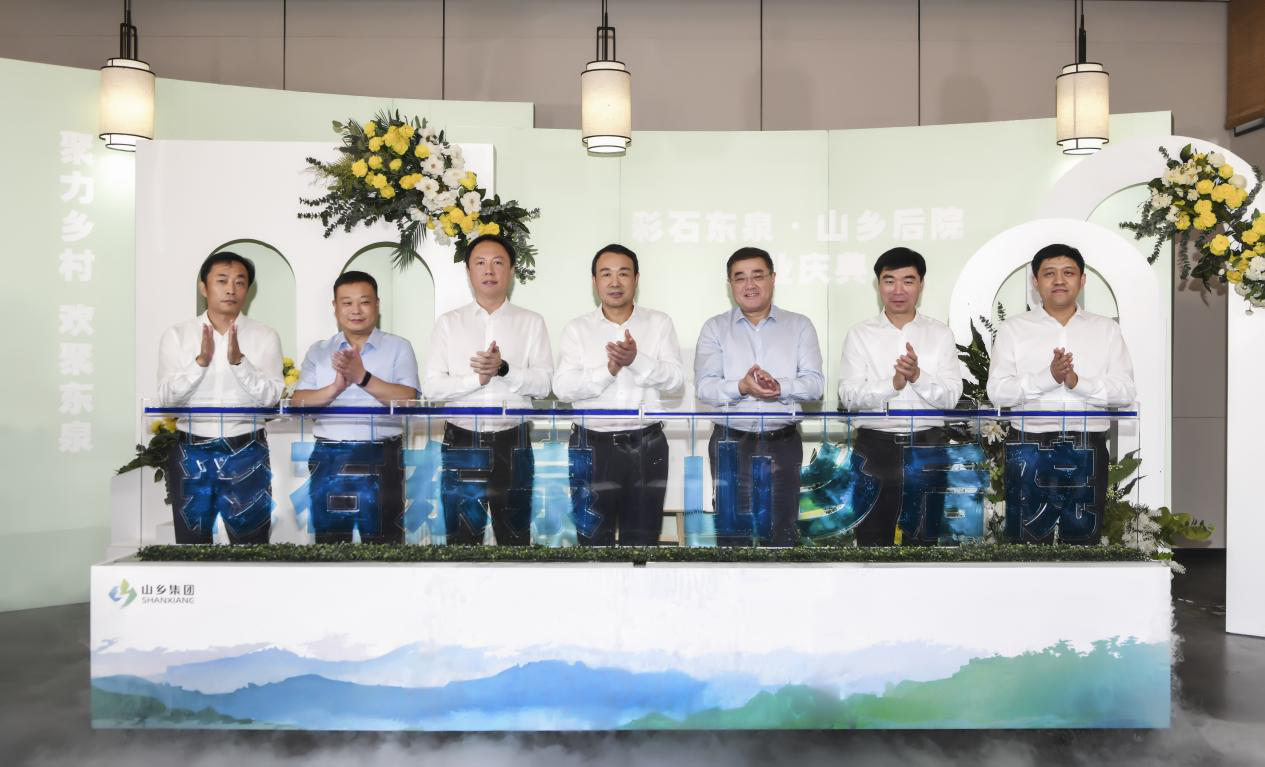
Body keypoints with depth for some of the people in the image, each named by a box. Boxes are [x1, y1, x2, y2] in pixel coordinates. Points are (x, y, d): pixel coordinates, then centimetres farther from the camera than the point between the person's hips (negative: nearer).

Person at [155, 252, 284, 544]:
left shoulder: (265, 336, 1)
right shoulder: (176, 335, 3)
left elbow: (270, 397, -9)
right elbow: (167, 397, -6)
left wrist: (239, 361, -22)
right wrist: (201, 361, -19)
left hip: (247, 453, 0)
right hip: (190, 453, 1)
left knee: (251, 545, 6)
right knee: (191, 547, 11)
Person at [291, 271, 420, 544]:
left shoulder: (399, 347, 4)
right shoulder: (318, 351, 11)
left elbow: (407, 400, -9)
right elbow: (298, 403, 1)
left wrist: (362, 377, -19)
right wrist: (335, 388, -17)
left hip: (381, 457, -2)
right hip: (329, 458, 2)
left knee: (382, 540, 1)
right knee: (329, 538, 10)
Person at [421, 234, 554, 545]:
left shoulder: (532, 322, 3)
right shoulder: (448, 322, 4)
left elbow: (543, 383, -7)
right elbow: (431, 387, -4)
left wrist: (503, 369, -23)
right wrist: (476, 378, -18)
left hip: (512, 442, 0)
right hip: (461, 441, 1)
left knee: (516, 536, 11)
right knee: (461, 536, 12)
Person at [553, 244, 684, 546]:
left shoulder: (659, 322, 3)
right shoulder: (577, 328, 1)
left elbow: (675, 379, -8)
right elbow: (562, 387, -10)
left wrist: (637, 360, -24)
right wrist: (609, 369, -23)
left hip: (647, 445, 1)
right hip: (592, 446, 0)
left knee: (643, 538, 12)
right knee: (594, 539, 11)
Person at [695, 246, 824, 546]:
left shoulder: (800, 325, 6)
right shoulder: (714, 328, 4)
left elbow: (815, 383, -4)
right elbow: (703, 386, -7)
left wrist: (780, 387, -23)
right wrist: (741, 388, -26)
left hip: (783, 443, 0)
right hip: (731, 443, 0)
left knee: (783, 532, 6)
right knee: (732, 533, 7)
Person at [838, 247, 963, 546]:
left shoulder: (940, 333, 3)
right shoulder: (859, 334, 1)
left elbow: (950, 398, -5)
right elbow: (849, 397, -8)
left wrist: (918, 376, -23)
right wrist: (893, 384, -22)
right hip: (875, 447, -1)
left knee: (925, 538, 11)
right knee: (872, 539, 9)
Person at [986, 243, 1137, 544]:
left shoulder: (1107, 329, 9)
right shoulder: (1012, 329, 4)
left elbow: (1126, 391, -1)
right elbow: (997, 392, -7)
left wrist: (1077, 382, -18)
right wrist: (1049, 377, -21)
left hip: (1088, 449, 1)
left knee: (1083, 536, 10)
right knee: (1028, 537, 6)